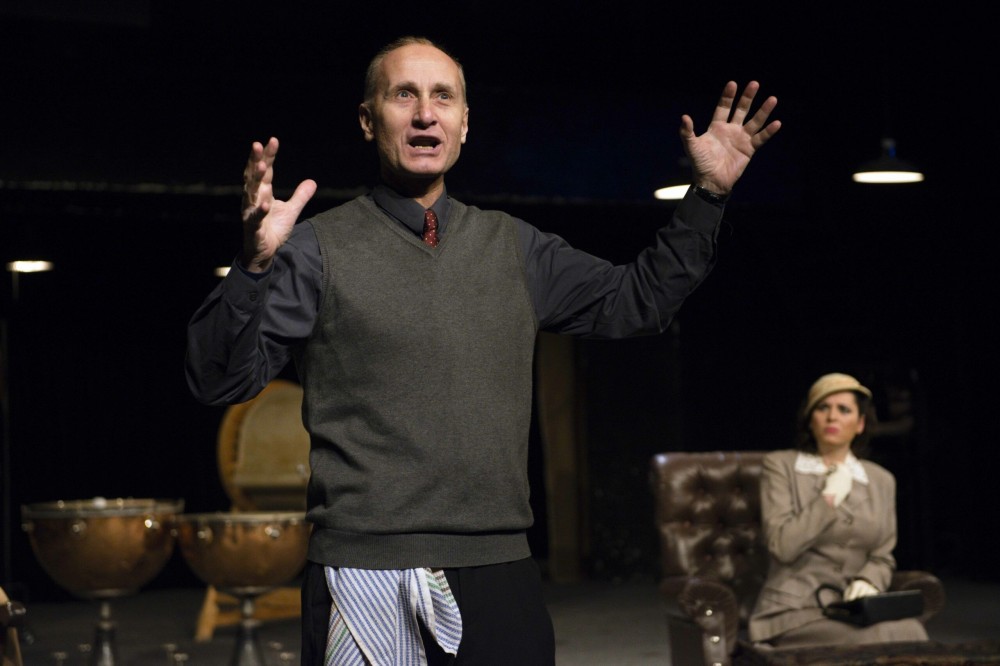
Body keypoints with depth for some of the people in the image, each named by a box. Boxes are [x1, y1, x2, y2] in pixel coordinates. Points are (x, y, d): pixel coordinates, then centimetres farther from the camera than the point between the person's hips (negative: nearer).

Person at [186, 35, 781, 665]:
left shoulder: (513, 246, 14)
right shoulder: (317, 250, 0)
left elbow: (637, 301, 19)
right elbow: (220, 380, -7)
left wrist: (709, 194, 11)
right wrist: (256, 264, -23)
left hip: (501, 572, 4)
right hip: (367, 573, -4)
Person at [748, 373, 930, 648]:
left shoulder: (881, 480, 15)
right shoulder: (780, 466, 3)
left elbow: (882, 556, 15)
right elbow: (782, 545, -9)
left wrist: (868, 582, -7)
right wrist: (830, 497, -7)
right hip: (795, 609, -4)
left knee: (909, 633, -30)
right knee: (877, 639, -33)